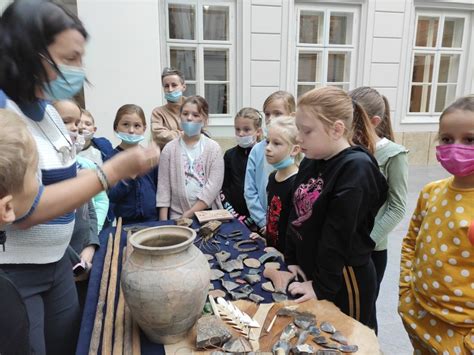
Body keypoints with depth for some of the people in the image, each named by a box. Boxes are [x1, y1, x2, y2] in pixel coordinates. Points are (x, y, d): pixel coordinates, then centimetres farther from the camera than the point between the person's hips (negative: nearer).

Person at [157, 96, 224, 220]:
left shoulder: (213, 148, -2)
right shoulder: (170, 149, 2)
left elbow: (214, 185, -8)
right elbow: (164, 187, 2)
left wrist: (190, 213, -13)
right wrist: (163, 221, -3)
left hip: (208, 213, 0)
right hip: (177, 215, 1)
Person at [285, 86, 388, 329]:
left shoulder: (357, 168, -21)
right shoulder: (310, 163, 3)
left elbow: (338, 234, -23)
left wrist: (323, 285, -19)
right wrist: (292, 260, 5)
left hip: (344, 282, -7)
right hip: (309, 272, 7)